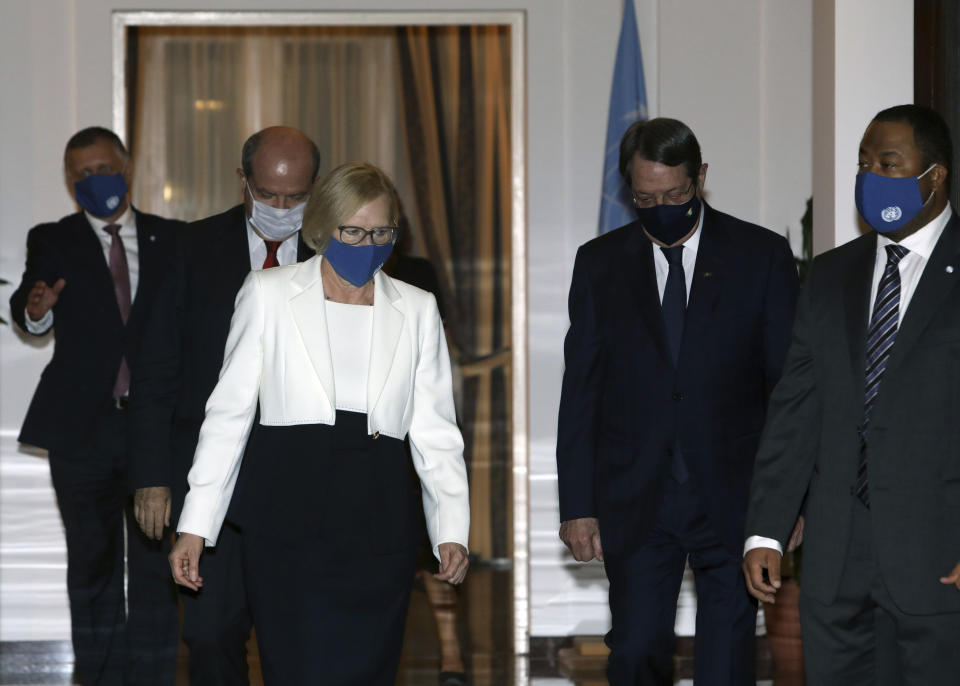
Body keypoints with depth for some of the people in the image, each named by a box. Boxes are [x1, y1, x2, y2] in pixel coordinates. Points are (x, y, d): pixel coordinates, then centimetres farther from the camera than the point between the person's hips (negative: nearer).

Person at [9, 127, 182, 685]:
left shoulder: (172, 240, 8)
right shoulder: (53, 241, 6)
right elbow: (30, 314, -6)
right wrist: (35, 308, -30)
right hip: (83, 428, 0)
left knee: (156, 564, 2)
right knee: (93, 564, 9)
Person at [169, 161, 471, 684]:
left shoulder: (416, 310, 12)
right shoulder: (268, 293, 6)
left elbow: (433, 430, 10)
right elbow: (228, 413, 5)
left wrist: (452, 527, -2)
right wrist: (194, 525, -1)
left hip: (377, 520, 2)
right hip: (286, 515, -2)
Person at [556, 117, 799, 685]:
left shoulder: (761, 255, 1)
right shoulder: (600, 262, 6)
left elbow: (790, 383, 1)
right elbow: (581, 389, 6)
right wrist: (578, 504, 1)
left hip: (733, 498, -1)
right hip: (635, 503, 1)